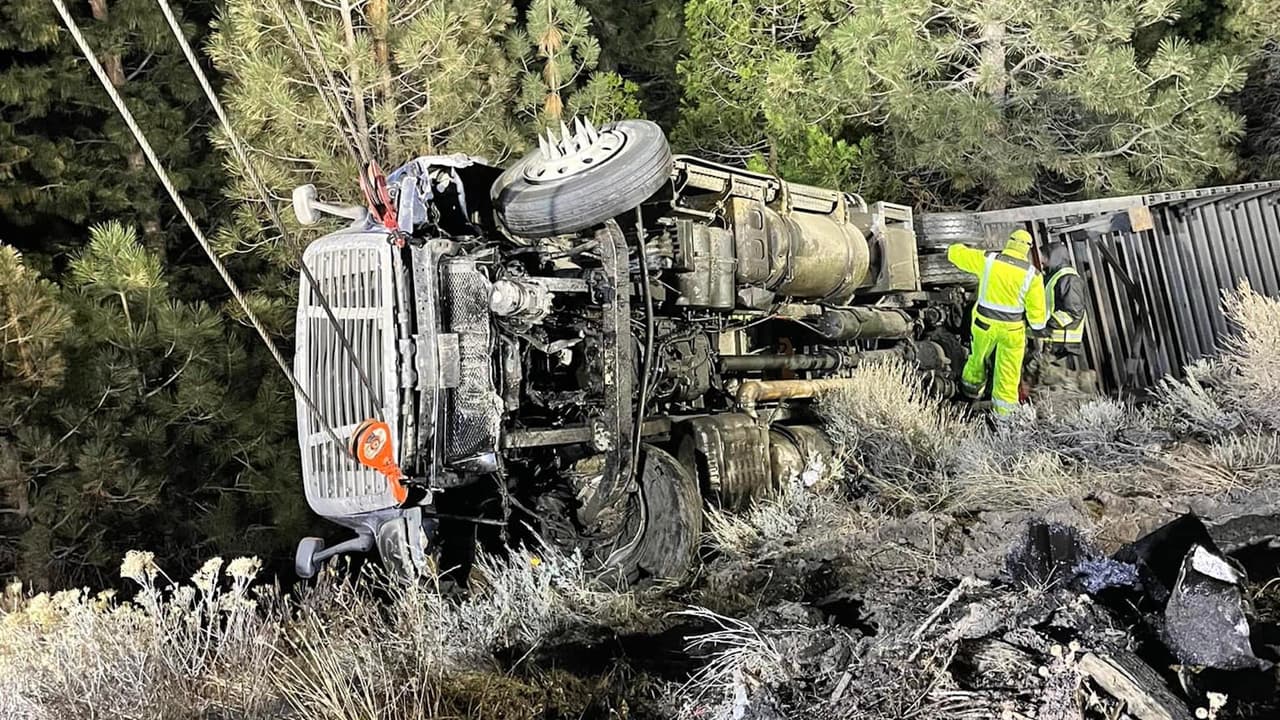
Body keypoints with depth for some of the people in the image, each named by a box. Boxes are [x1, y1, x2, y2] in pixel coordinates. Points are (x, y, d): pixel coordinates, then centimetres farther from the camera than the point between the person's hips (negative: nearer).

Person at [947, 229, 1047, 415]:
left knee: (978, 356, 27)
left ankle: (972, 386, 49)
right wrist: (1038, 324, 12)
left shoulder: (987, 260, -12)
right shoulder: (1032, 274, -12)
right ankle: (1004, 409, 21)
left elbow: (955, 253, -1)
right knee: (1008, 370, 13)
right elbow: (1037, 309, -7)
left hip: (984, 323, 1)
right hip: (1012, 329, -1)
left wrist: (959, 248, 22)